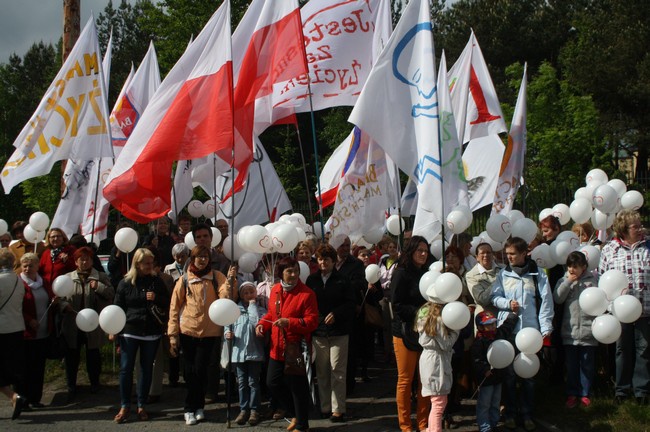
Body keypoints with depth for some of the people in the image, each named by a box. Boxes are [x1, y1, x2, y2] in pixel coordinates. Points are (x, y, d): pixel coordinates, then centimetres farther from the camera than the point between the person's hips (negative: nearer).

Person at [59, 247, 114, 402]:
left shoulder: (101, 278, 3)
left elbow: (112, 294, -4)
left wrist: (99, 287, -18)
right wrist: (64, 305, -15)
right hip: (72, 325, 1)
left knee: (93, 355, 12)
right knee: (71, 356, 6)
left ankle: (94, 383, 30)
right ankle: (71, 387, 17)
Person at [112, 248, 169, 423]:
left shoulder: (157, 281, 5)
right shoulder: (125, 283, 0)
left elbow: (167, 303, 8)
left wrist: (156, 298, -12)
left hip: (152, 333, 2)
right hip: (130, 332, -1)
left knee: (147, 369, 7)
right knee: (126, 369, -3)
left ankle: (141, 406, 17)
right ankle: (124, 406, 9)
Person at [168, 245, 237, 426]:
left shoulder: (216, 277, 1)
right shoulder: (184, 280, 0)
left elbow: (226, 297, -13)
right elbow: (174, 307, 1)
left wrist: (230, 280, -28)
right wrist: (173, 335, -3)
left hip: (209, 331, 0)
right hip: (188, 331, 0)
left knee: (200, 370, 2)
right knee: (190, 371, 6)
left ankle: (192, 407, 15)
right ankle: (192, 408, 17)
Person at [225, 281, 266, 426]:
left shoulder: (260, 310, 1)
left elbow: (257, 322, -18)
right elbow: (228, 324, 13)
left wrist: (253, 305, -9)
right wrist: (227, 332, -9)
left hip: (254, 351, -3)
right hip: (239, 351, 3)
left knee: (253, 381, 2)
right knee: (242, 382, 9)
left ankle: (254, 410, 10)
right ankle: (243, 409, 17)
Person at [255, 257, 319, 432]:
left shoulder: (307, 293, -14)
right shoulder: (275, 290, 5)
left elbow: (312, 321, -17)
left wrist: (289, 322, -28)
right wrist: (262, 324, -1)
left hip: (296, 349, -7)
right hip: (277, 348, 7)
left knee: (298, 387, 3)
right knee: (273, 383, 13)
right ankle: (297, 413, 34)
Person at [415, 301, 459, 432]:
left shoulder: (427, 316, 10)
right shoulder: (439, 320, -18)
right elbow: (446, 344, -15)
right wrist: (455, 331, -6)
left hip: (428, 358, 10)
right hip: (437, 361, -10)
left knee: (436, 403, 18)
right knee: (439, 403, -5)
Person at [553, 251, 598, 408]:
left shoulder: (592, 280, 0)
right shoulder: (564, 281, 5)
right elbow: (557, 299, -8)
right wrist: (569, 282, -12)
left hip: (588, 331, -1)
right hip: (570, 330, 1)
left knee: (587, 364, 8)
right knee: (571, 365, 10)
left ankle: (585, 394, 20)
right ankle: (572, 393, 21)